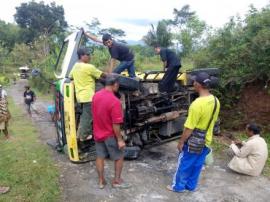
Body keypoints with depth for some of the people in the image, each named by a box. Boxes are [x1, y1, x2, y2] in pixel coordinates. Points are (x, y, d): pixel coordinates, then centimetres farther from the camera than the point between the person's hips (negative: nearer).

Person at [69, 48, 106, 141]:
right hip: (88, 96, -9)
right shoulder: (89, 67, -15)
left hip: (80, 95, 9)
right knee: (87, 116, 2)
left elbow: (70, 77, 23)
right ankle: (83, 136, 12)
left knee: (84, 115, 20)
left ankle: (81, 134, 29)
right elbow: (102, 75, -8)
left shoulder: (75, 66, 11)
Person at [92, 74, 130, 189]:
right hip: (110, 135, -7)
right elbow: (116, 124, -24)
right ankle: (117, 180, 23)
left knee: (100, 157, 17)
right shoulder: (115, 101, -26)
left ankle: (101, 181, 30)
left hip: (97, 133, 7)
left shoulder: (96, 96, -3)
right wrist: (120, 139, -16)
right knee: (119, 157, 13)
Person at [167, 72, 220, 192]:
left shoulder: (197, 104, -30)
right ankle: (191, 186, 38)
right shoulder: (215, 101, -4)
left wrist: (181, 142, -12)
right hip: (206, 141, 7)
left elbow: (189, 128, -25)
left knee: (184, 165, 12)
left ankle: (178, 186, 30)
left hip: (193, 142, -7)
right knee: (197, 166, 21)